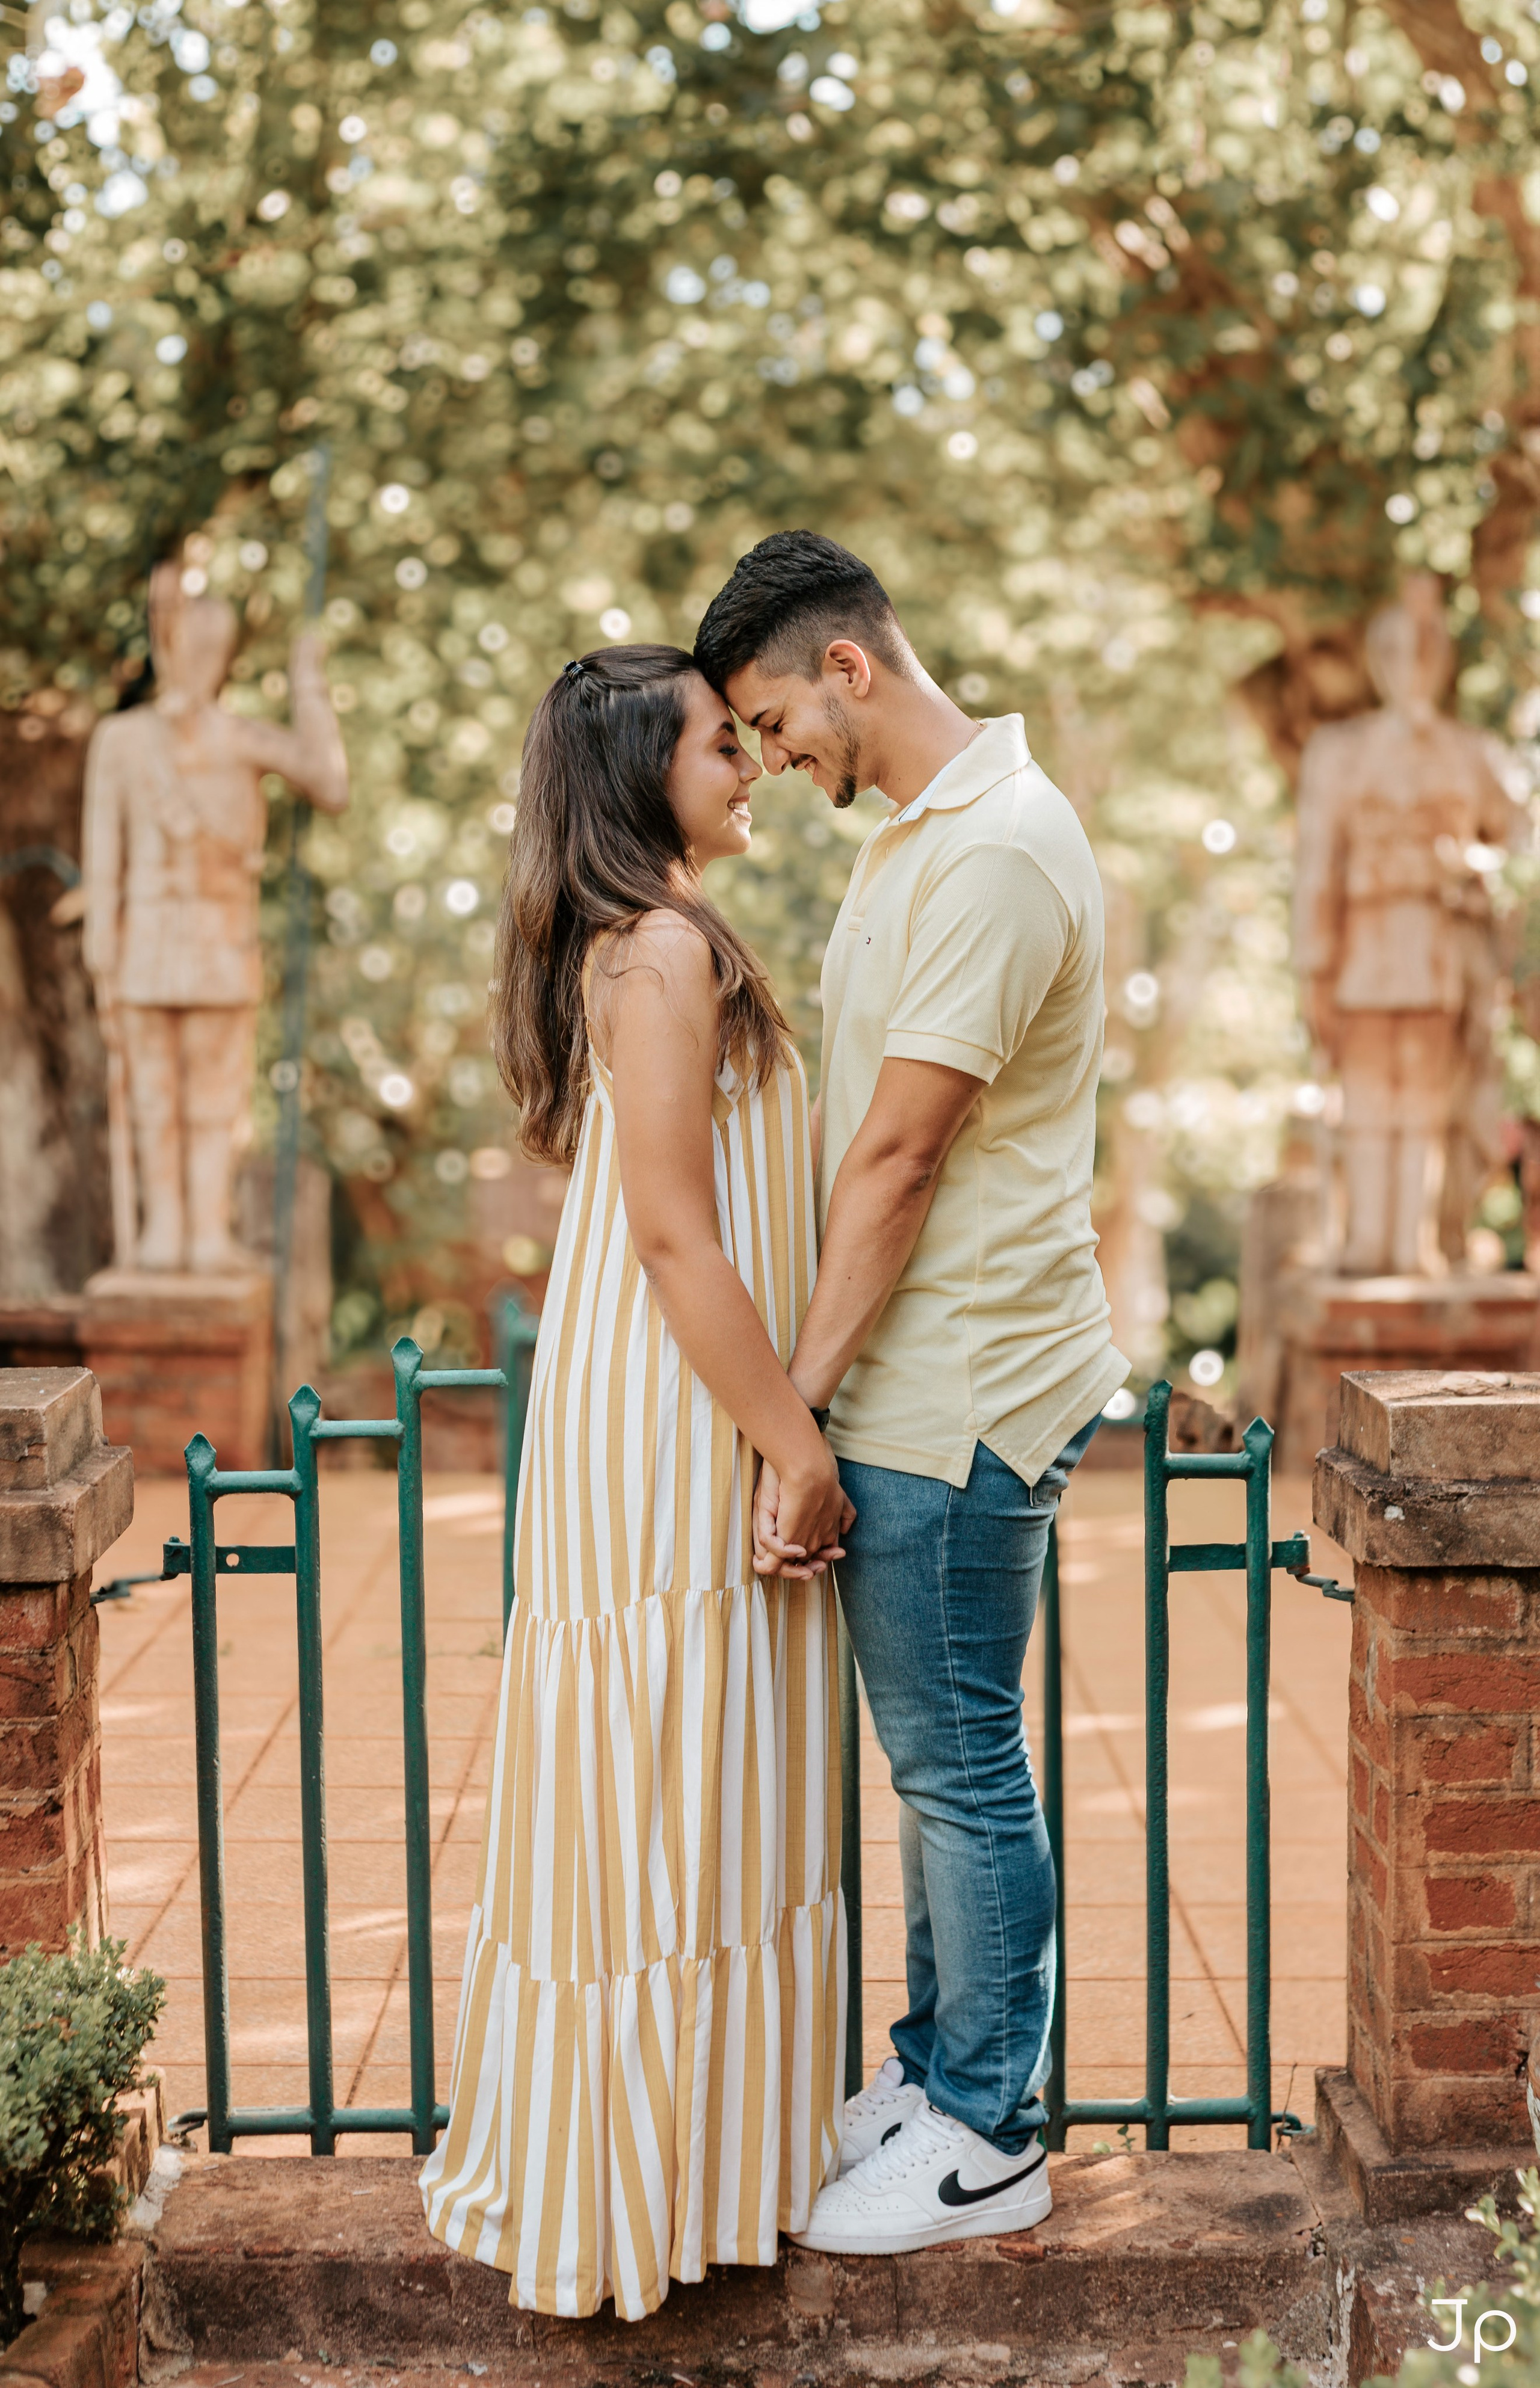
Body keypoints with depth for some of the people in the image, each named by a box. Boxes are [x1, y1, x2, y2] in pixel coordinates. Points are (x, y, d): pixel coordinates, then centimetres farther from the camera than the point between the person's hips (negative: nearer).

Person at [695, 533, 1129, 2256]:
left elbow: (895, 1159, -21)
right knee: (940, 1756, 18)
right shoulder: (918, 832, 14)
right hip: (915, 1384, 10)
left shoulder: (993, 853, -19)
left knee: (959, 1763, 2)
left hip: (958, 1399, -10)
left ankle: (984, 2140, 16)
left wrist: (793, 1414, -18)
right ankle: (941, 2068, 32)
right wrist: (813, 1398, 16)